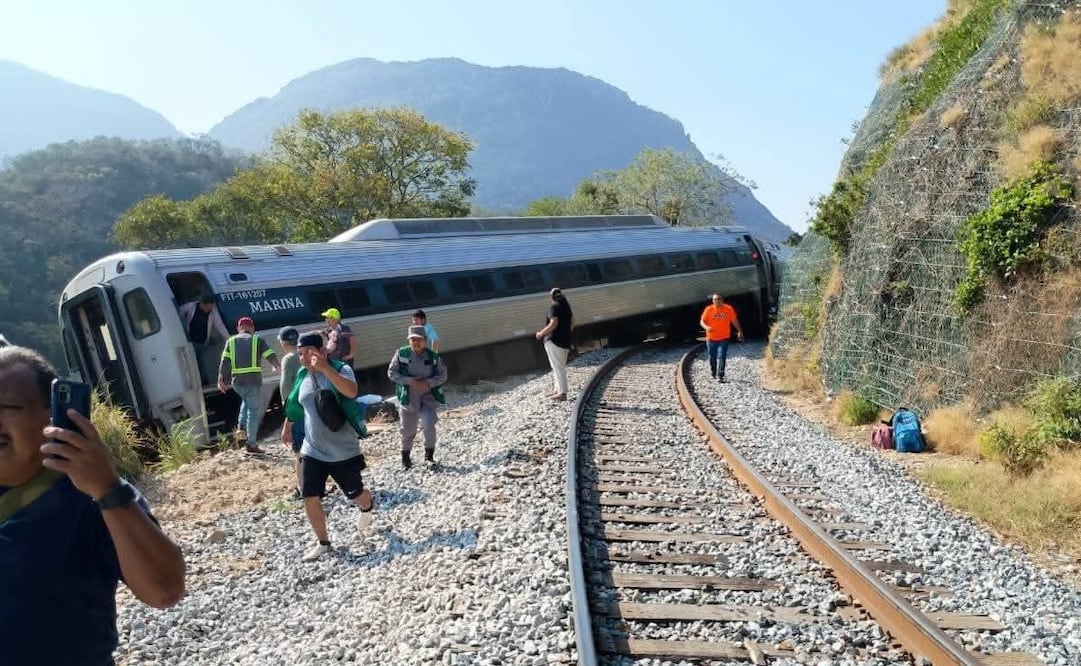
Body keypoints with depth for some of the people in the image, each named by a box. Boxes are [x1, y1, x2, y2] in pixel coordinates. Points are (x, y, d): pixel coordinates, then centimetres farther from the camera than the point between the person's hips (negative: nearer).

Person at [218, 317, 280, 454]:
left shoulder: (231, 341, 12)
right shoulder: (258, 340, 6)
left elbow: (224, 362, 3)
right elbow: (271, 356, 1)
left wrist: (221, 380, 4)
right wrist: (277, 367, 21)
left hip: (237, 382, 4)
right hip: (254, 380, -4)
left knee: (247, 401, 33)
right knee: (254, 411, 4)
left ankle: (241, 426, 14)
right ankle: (251, 444, 4)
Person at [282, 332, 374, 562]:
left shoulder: (340, 369, -17)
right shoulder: (302, 375, 0)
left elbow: (351, 391, -39)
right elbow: (294, 404, 20)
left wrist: (325, 368, -45)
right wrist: (287, 426, 29)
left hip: (343, 451, -4)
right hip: (312, 451, 4)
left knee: (355, 494, 14)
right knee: (310, 499, -2)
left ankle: (367, 508, 50)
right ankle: (323, 543, 18)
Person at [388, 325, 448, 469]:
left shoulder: (433, 356, -5)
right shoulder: (401, 354, -8)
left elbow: (443, 375, -1)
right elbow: (391, 372, -7)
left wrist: (428, 383, -18)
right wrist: (410, 381, -18)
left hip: (427, 397, 0)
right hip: (408, 398, 0)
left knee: (429, 426, -16)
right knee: (407, 430, 12)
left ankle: (429, 456, 8)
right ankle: (405, 457, 37)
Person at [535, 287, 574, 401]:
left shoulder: (554, 306, -11)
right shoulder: (567, 306, 13)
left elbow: (554, 323, -21)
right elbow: (572, 324, 16)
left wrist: (541, 333, -12)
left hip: (554, 340, -9)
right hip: (565, 341, 9)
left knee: (557, 367, -9)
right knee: (560, 367, 16)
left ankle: (562, 393, -12)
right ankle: (558, 390, 20)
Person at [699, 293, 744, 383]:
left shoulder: (729, 309, -3)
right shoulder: (709, 309, -6)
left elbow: (734, 320, 8)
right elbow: (702, 321, -5)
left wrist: (739, 331, 11)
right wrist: (706, 327, -26)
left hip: (724, 338, -1)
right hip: (711, 338, 1)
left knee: (721, 357, -12)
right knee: (712, 357, 13)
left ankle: (720, 376, -12)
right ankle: (713, 372, 38)